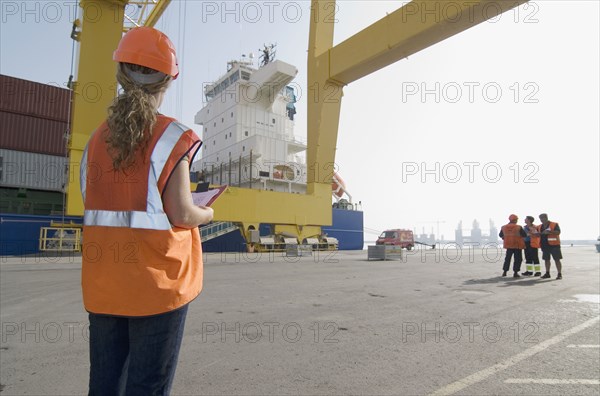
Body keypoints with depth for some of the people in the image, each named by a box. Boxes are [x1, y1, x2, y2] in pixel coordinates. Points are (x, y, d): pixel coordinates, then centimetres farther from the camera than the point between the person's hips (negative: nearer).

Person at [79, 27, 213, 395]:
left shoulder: (97, 138, 7)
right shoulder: (172, 137, -10)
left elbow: (95, 208, 7)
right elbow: (181, 214, -15)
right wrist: (207, 213, 6)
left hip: (103, 282, 6)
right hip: (157, 281, -5)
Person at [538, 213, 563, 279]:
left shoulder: (554, 224, -4)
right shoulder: (540, 226, 14)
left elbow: (558, 232, -18)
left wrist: (549, 232, -31)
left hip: (554, 245, -6)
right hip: (545, 245, 6)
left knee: (557, 259, -4)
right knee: (546, 259, 10)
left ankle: (559, 274, 1)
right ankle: (547, 273, 18)